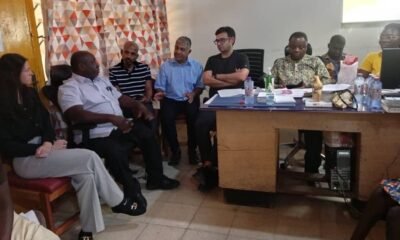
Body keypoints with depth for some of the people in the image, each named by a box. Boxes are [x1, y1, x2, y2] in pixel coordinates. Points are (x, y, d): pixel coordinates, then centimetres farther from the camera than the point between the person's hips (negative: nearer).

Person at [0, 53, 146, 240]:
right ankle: (119, 202, -6)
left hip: (43, 150, 6)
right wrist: (40, 148, -18)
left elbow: (46, 122, 10)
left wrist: (48, 142, -12)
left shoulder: (30, 94, 11)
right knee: (89, 158, -23)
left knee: (86, 174, -23)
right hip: (25, 159, -6)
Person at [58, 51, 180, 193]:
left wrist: (138, 105, 2)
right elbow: (78, 115, -24)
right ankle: (132, 189, -11)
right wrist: (111, 118, -32)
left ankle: (156, 178, 11)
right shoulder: (69, 88, -8)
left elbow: (120, 98, 23)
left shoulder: (102, 80, 19)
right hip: (97, 136, -8)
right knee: (116, 152, -34)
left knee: (148, 134, -2)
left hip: (120, 126, 8)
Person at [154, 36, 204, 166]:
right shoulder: (165, 66, 3)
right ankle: (175, 150, -8)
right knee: (166, 118, -29)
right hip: (171, 100, 1)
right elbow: (160, 86, 3)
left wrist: (193, 94, -16)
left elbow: (200, 86, 3)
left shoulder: (197, 66, 5)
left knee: (193, 117, -31)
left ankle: (192, 149, -7)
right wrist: (160, 93, -19)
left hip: (189, 100, 0)